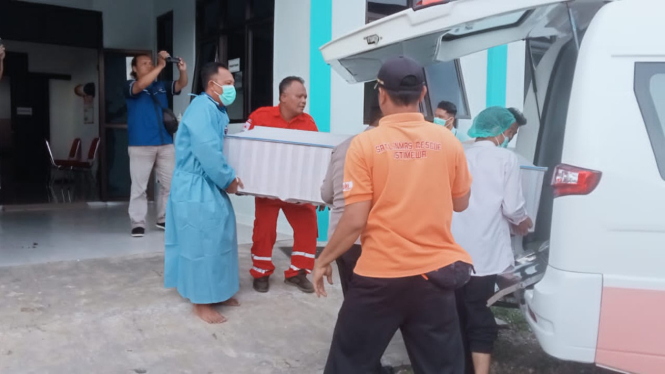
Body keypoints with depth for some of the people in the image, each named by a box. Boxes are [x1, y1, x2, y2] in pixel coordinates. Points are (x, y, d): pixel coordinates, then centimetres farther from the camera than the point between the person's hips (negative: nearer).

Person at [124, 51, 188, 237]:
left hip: (166, 143, 5)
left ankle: (164, 219, 21)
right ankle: (138, 223, 4)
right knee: (139, 186, -1)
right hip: (140, 145, -4)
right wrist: (161, 65, -24)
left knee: (169, 184, 9)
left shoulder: (162, 86, 13)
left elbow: (181, 85, 0)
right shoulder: (130, 86, 1)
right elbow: (141, 85, -21)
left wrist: (183, 71, -21)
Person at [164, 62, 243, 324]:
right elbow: (208, 151, -27)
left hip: (211, 186, 10)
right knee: (202, 243, -3)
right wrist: (228, 180, -17)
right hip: (196, 188, -10)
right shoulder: (202, 108, -19)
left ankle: (216, 291, 30)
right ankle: (201, 302, 9)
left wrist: (229, 178, 2)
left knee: (218, 240, 16)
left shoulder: (218, 110, 14)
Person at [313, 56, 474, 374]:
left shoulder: (365, 144, -11)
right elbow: (460, 203, 11)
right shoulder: (448, 141, -1)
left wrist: (324, 260, 2)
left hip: (379, 276, -2)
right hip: (435, 273, 3)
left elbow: (355, 220, -12)